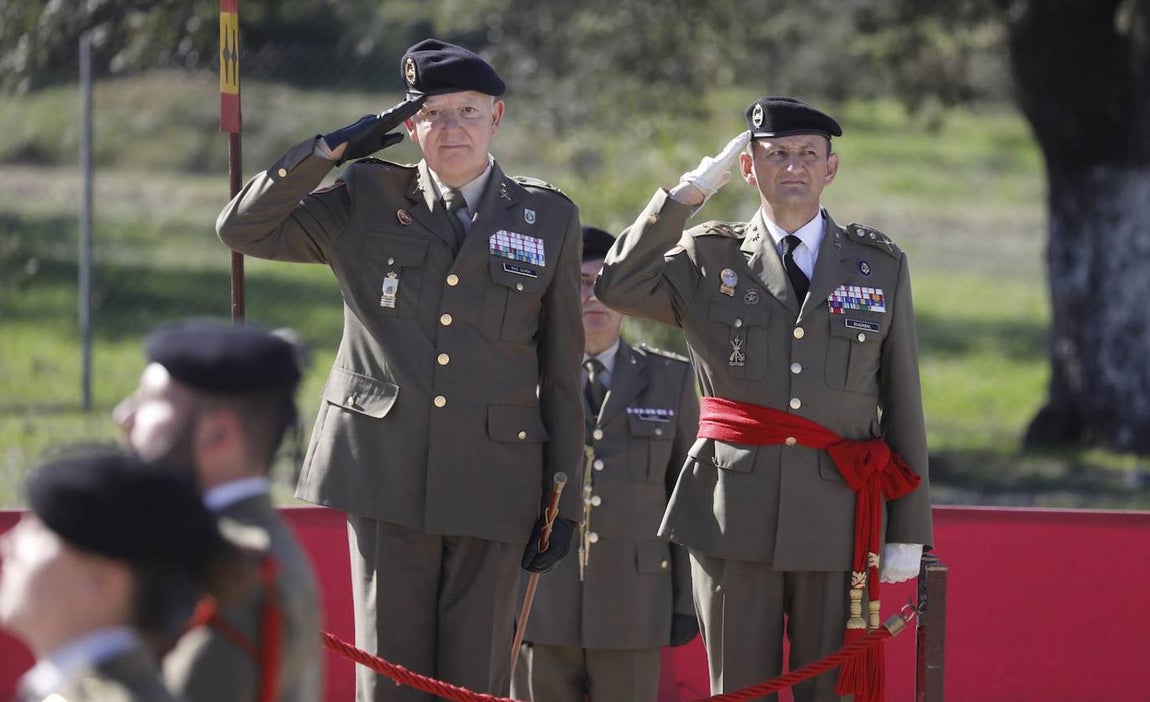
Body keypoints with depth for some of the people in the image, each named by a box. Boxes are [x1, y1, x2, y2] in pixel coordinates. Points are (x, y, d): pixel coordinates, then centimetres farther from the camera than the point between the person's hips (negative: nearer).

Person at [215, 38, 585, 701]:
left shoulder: (549, 218, 8)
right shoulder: (367, 201, 8)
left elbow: (562, 367, 10)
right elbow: (242, 228, 4)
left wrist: (564, 496, 6)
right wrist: (331, 150, -3)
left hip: (492, 483, 0)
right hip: (388, 471, 0)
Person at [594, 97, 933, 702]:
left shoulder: (880, 266, 10)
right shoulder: (709, 257, 8)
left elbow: (902, 402, 9)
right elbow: (618, 286, -9)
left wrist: (909, 532, 5)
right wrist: (691, 191, -6)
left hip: (837, 516, 0)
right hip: (733, 515, 0)